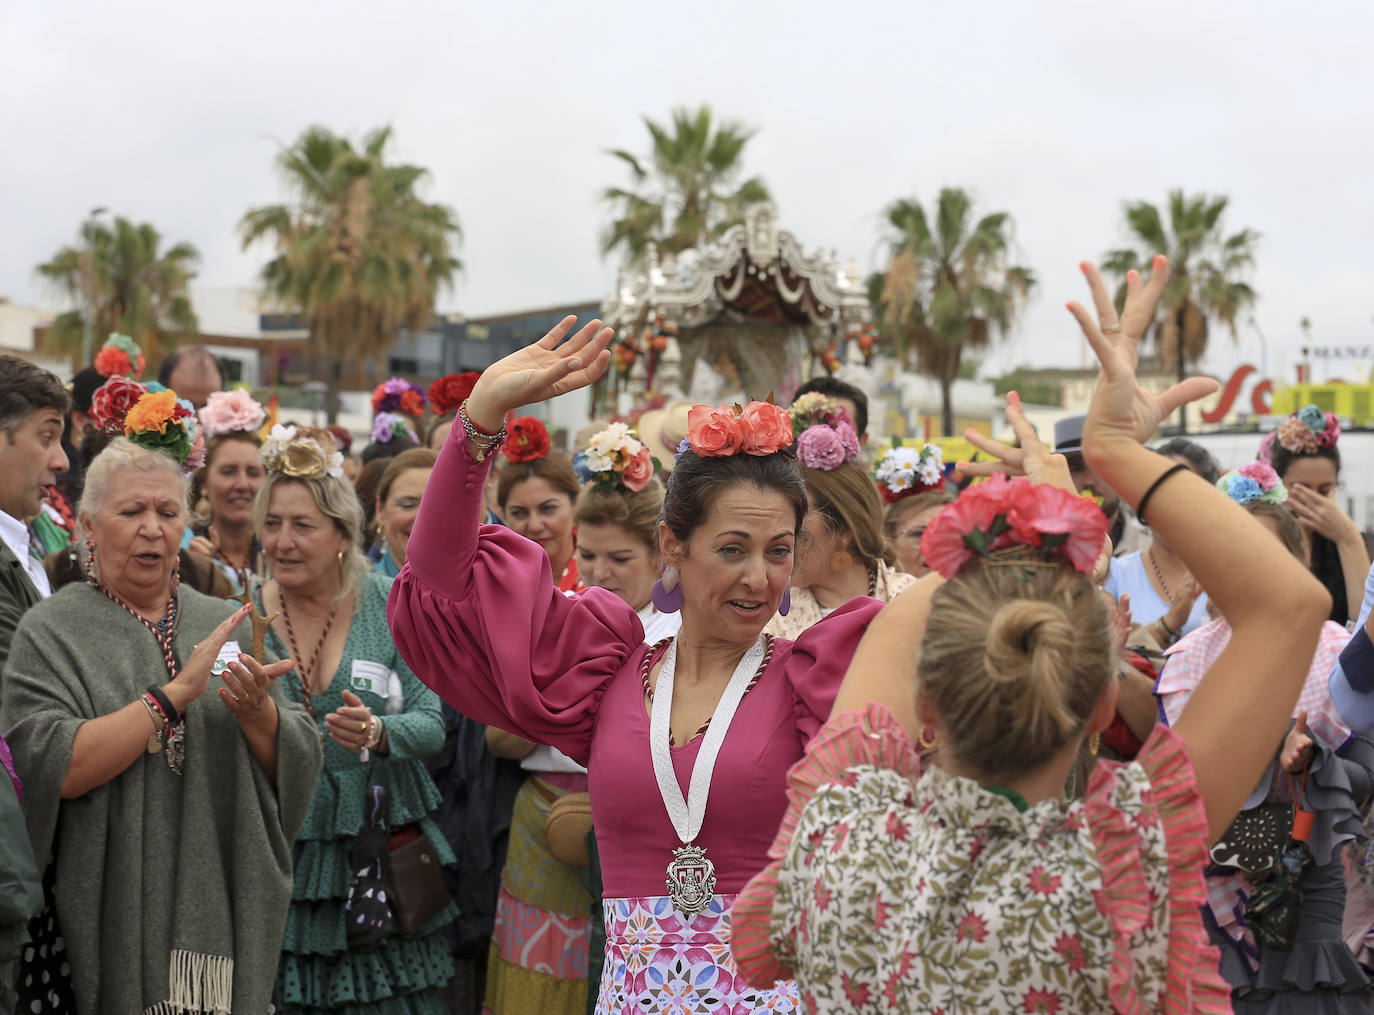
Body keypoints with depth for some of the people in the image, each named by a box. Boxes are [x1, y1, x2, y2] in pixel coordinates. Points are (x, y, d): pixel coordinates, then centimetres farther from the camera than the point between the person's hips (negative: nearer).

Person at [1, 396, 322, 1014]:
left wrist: (256, 711, -15)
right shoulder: (50, 632, -3)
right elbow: (54, 768, -17)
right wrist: (177, 693, -20)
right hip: (107, 928, -3)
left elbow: (295, 769, 5)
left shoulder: (225, 625, 9)